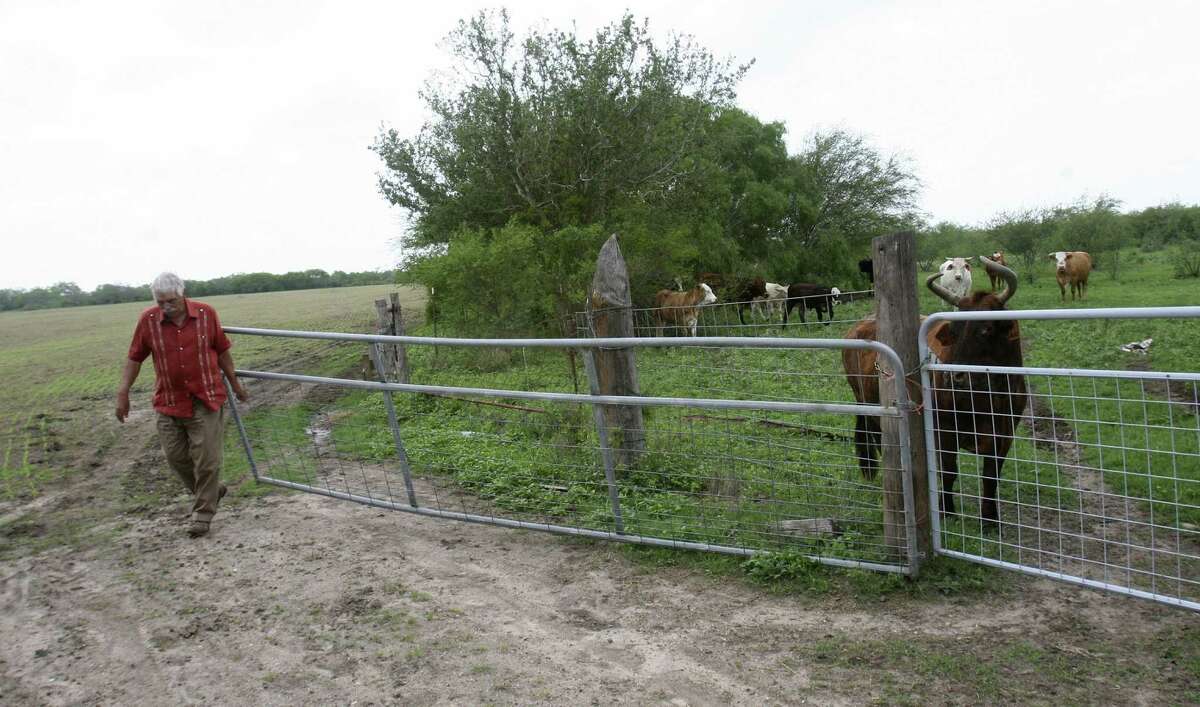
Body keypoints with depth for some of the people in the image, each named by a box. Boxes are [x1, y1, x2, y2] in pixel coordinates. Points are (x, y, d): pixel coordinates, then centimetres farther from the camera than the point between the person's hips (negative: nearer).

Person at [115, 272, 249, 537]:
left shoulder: (206, 314, -7)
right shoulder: (148, 321, -5)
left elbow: (222, 351, 4)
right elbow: (134, 358, 4)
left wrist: (235, 383, 10)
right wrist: (122, 394, 0)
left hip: (206, 399, -2)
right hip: (169, 403, 2)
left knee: (206, 459, -1)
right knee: (176, 456, 7)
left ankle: (203, 513, 14)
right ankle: (210, 492, 31)